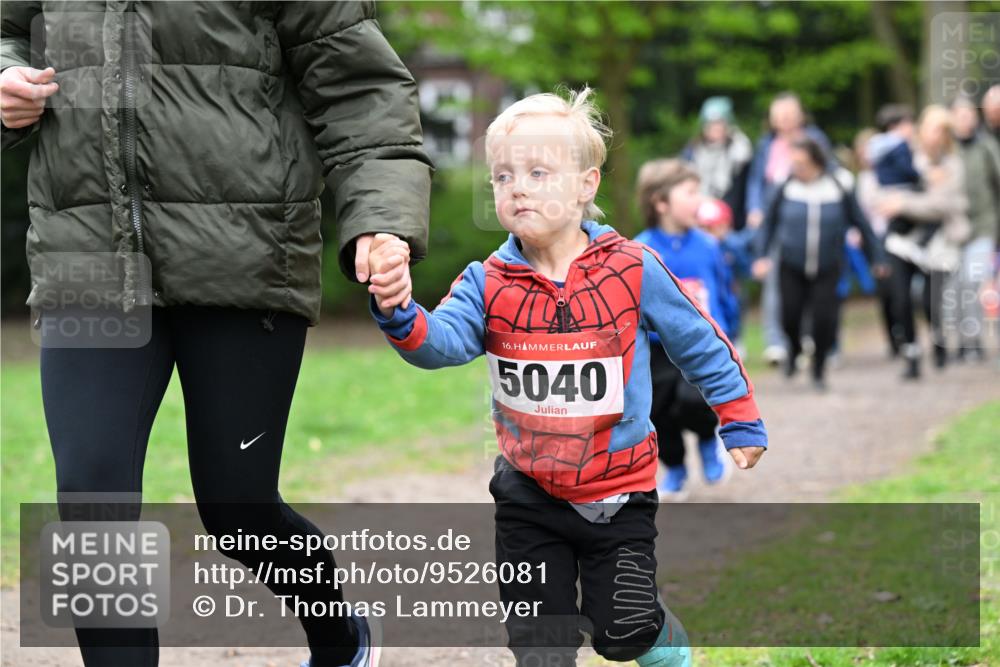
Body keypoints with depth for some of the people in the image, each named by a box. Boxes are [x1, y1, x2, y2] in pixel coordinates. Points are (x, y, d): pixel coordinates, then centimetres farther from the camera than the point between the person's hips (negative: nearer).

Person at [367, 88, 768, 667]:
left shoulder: (632, 270, -12)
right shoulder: (489, 284, -7)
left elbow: (700, 343, 0)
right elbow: (442, 340, -23)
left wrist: (740, 424, 6)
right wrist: (400, 315, -45)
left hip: (618, 492, -2)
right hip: (529, 493, 2)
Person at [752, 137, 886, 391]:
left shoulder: (838, 189, -10)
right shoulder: (787, 189, -8)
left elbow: (861, 224, 0)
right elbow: (770, 223, 4)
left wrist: (876, 258, 5)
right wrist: (762, 255, -3)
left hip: (827, 269, -1)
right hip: (792, 268, 1)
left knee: (824, 320, -8)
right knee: (790, 316, -8)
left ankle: (819, 370, 16)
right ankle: (794, 350, 28)